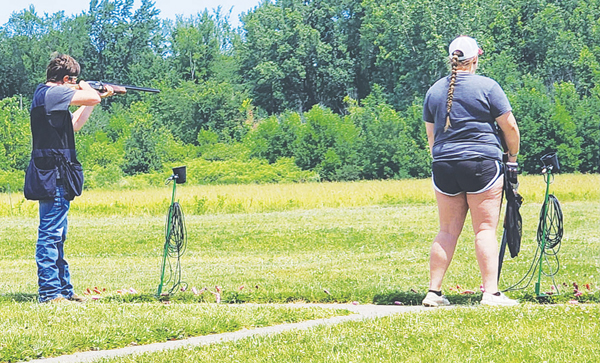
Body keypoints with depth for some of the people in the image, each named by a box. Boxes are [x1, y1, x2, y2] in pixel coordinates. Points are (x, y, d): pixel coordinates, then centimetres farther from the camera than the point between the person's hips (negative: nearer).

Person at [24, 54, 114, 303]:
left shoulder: (44, 94, 17)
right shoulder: (53, 93, -14)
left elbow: (73, 124, 28)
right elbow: (92, 98, -20)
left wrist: (98, 97, 26)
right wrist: (85, 87, 3)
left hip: (52, 177, 11)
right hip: (53, 177, -11)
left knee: (56, 235, 15)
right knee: (50, 234, -8)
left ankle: (63, 289, 22)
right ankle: (49, 293, -7)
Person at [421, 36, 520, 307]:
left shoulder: (434, 91, 12)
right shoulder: (487, 86, -3)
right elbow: (510, 127, -1)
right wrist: (512, 155, 14)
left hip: (443, 164, 5)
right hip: (482, 164, -4)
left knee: (447, 231, 9)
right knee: (485, 230, -3)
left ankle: (433, 292, 7)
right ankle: (491, 292, -7)